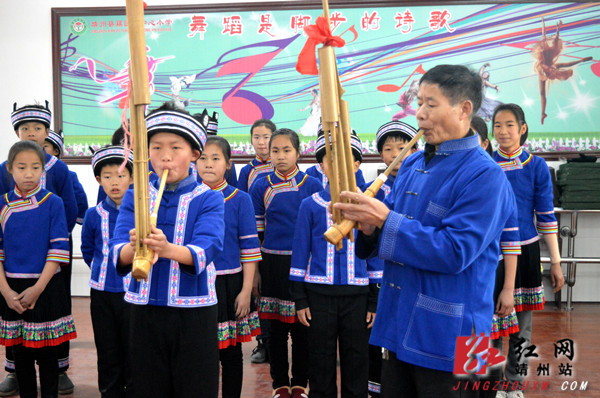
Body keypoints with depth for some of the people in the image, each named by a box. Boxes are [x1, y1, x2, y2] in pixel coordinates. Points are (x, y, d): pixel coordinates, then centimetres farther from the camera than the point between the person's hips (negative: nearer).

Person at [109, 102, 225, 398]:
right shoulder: (134, 198, 4)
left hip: (194, 309, -2)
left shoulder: (208, 199, -3)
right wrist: (134, 247, -32)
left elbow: (206, 249, -19)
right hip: (144, 308, 2)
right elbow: (117, 253, -8)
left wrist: (168, 249, -39)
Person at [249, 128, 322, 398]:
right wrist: (254, 270, 2)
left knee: (301, 327, 5)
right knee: (276, 328, 8)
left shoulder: (312, 185, 3)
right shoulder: (260, 187, 4)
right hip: (272, 263, 1)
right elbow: (254, 232, 5)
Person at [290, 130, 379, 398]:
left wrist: (374, 301, 4)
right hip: (319, 295, 0)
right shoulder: (311, 205, 2)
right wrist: (299, 299, 0)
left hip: (357, 295, 0)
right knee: (321, 366, 9)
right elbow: (300, 252, 4)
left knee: (356, 366, 9)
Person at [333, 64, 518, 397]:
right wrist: (370, 227, -10)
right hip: (398, 327, 7)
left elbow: (455, 252, -24)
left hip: (447, 336, -7)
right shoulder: (411, 165, 9)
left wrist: (385, 220, -24)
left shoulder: (485, 176, -15)